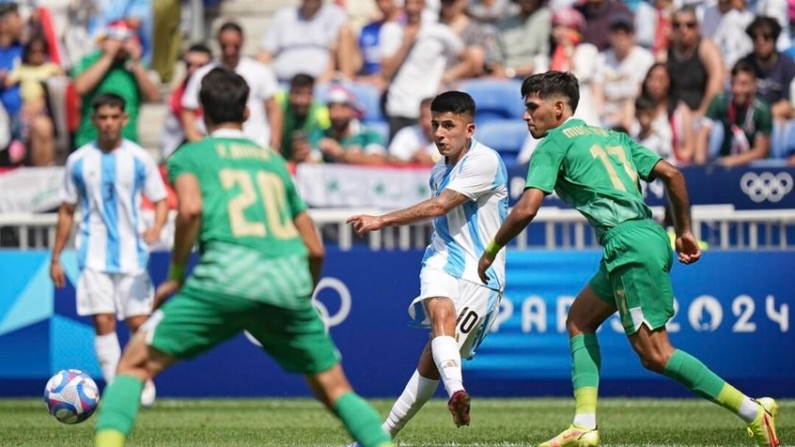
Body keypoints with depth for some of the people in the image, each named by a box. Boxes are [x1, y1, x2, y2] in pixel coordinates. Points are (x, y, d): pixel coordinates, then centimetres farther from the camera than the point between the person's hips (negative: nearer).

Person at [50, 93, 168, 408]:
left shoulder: (139, 159, -1)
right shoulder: (78, 161, 3)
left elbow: (161, 201, 4)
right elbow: (67, 210, 11)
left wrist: (156, 228, -18)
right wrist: (56, 258, 10)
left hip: (131, 254, -1)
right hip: (94, 255, 1)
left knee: (139, 322, -1)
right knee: (103, 321, -9)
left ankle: (145, 383, 22)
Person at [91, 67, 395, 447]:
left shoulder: (189, 155, 17)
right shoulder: (274, 161, 28)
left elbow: (191, 208, -6)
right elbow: (315, 249, 26)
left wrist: (176, 275, 4)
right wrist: (303, 298, 42)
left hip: (228, 274, -3)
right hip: (290, 281, 3)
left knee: (136, 364, 6)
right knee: (334, 387, 17)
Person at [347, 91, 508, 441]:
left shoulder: (485, 161, -12)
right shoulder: (439, 171, 14)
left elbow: (439, 206, -18)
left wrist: (382, 221, -18)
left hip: (480, 276, -5)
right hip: (443, 261, 5)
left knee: (434, 358, -9)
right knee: (442, 315, -29)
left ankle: (386, 433, -1)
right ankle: (456, 392, -53)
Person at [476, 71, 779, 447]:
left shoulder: (554, 144, 0)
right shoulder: (611, 136, 23)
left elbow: (527, 209, -10)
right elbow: (671, 174, 16)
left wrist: (491, 251, 4)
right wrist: (683, 231, 23)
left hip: (630, 244, -9)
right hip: (648, 236, 9)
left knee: (654, 354, -7)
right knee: (580, 319, 17)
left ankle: (754, 411, -9)